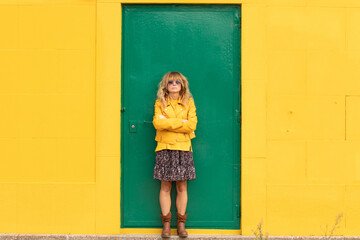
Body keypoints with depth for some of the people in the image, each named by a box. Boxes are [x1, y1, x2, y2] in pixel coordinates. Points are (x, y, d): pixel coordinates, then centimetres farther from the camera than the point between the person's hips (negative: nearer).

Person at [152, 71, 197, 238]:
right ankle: (166, 223, 8)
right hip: (165, 148, 0)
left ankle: (181, 223, 10)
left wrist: (169, 123, -8)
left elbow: (192, 124, -5)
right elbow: (157, 123, -9)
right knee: (165, 187, 0)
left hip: (183, 148, 0)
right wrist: (181, 122, -11)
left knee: (182, 187, 1)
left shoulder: (188, 102, 9)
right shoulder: (160, 103, 9)